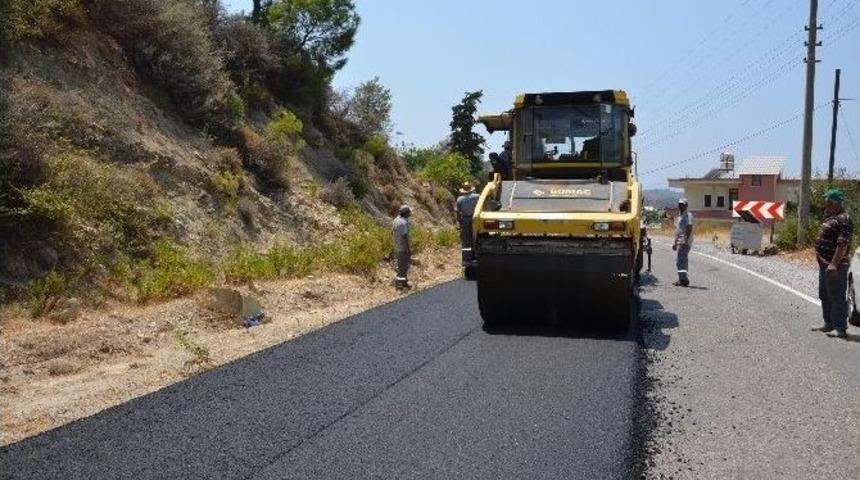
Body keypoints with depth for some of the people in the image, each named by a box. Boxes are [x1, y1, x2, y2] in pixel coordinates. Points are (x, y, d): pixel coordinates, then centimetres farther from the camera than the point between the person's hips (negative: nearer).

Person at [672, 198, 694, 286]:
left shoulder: (688, 215, -7)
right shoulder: (679, 217, 22)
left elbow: (689, 228, -19)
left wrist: (685, 240, -27)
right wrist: (675, 242, 26)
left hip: (685, 242, -10)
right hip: (679, 242, 10)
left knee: (680, 261, -14)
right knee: (683, 261, 11)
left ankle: (683, 280, -15)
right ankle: (684, 280, 15)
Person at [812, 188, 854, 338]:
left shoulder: (843, 220, -17)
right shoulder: (831, 218, 15)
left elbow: (843, 244, -24)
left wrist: (834, 264, -28)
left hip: (835, 266, -11)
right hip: (825, 264, 11)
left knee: (837, 297, -6)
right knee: (825, 296, 18)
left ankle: (840, 328, -1)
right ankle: (829, 324, 28)